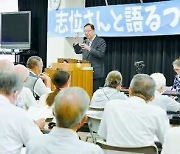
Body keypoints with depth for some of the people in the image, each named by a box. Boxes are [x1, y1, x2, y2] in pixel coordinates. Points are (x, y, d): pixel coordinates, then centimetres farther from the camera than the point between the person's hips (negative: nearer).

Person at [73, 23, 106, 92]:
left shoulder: (100, 41, -6)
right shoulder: (85, 41, 15)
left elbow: (101, 54, -18)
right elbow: (78, 51, 19)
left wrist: (89, 48, -27)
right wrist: (76, 42, 2)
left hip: (96, 73, -6)